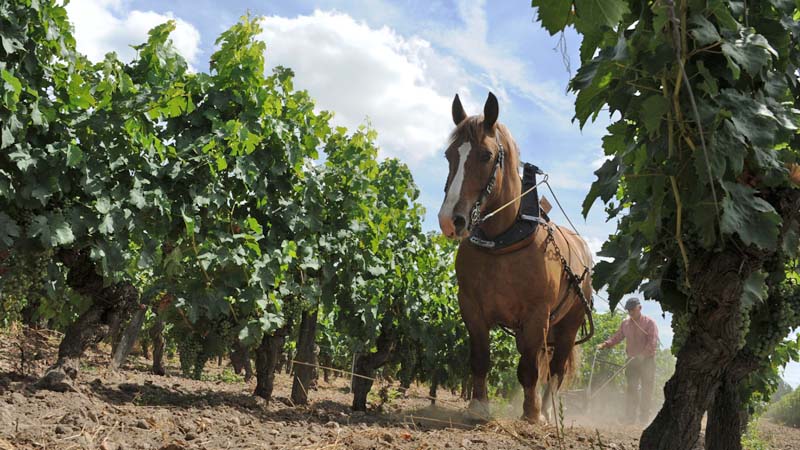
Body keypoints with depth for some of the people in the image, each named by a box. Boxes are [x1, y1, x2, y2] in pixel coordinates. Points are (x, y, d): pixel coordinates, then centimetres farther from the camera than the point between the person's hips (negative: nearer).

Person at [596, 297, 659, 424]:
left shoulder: (649, 323, -6)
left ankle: (644, 417, 5)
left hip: (647, 360, -4)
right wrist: (605, 344, -6)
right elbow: (617, 337, 12)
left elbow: (653, 342, -15)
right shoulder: (625, 323, 11)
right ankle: (630, 417, 2)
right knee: (631, 388, 0)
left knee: (646, 390, 0)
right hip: (632, 360, 4)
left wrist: (643, 355, -28)